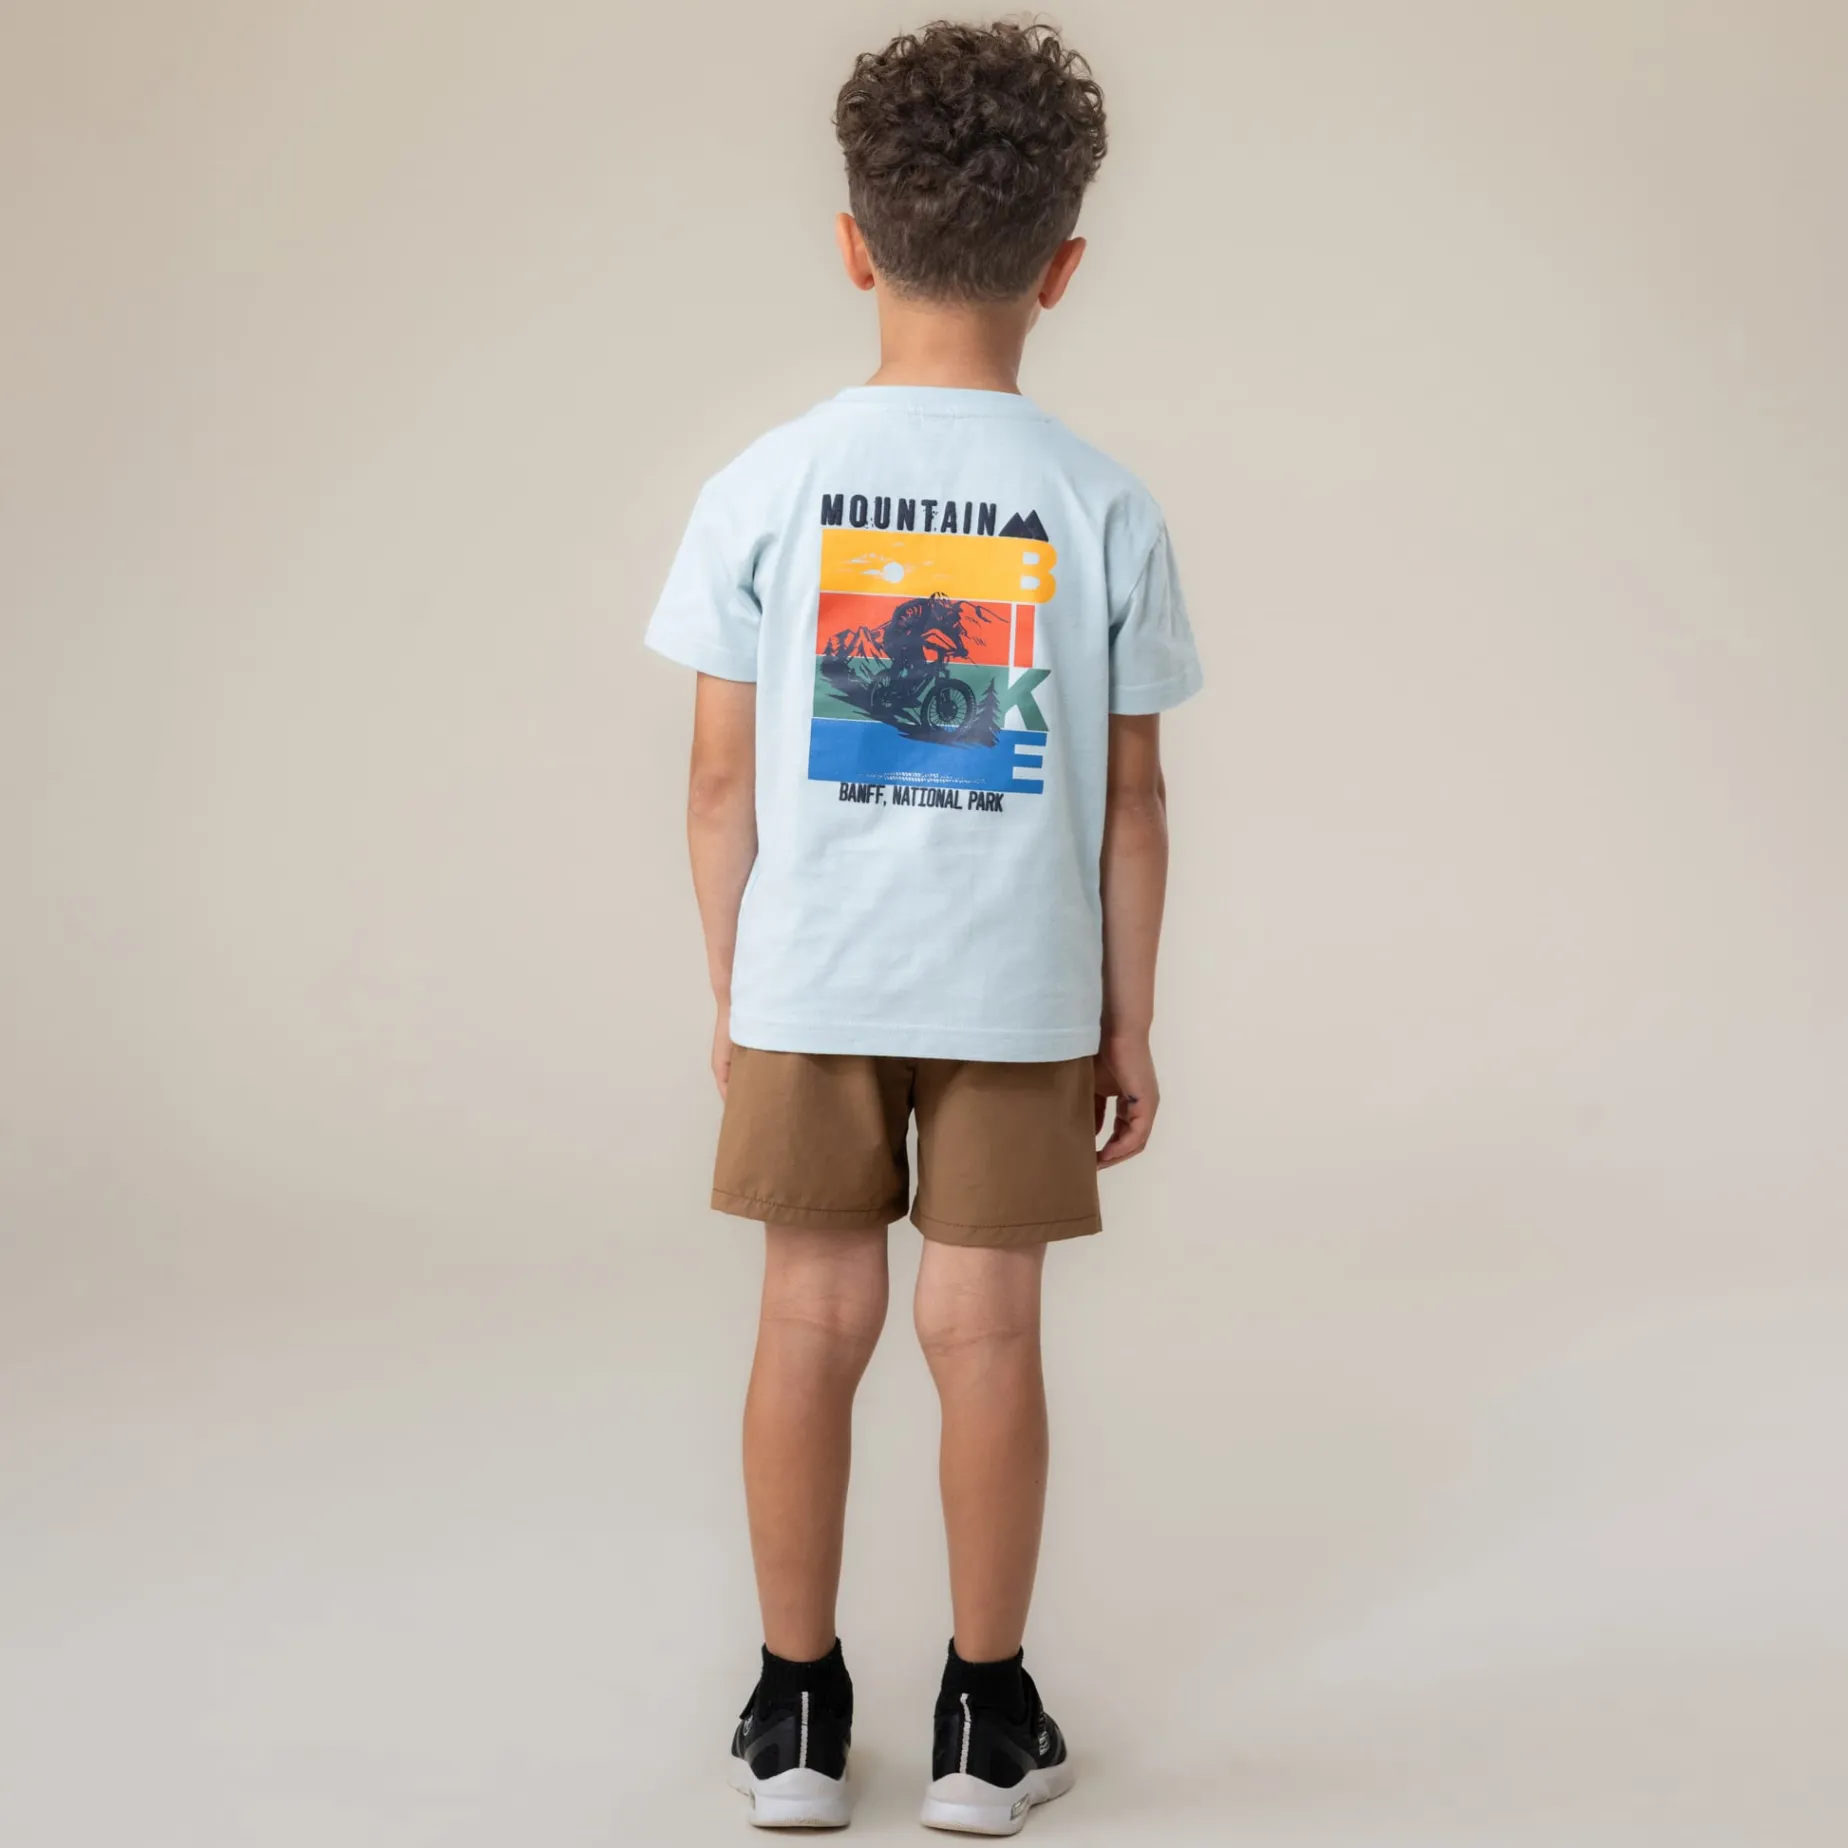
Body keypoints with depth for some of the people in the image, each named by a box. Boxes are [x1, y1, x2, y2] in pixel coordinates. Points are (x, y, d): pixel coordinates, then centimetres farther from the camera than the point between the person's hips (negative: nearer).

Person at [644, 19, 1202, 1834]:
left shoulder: (762, 489, -7)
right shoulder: (1103, 508, -7)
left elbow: (722, 779, -3)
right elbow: (1130, 800, -3)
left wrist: (728, 992, 8)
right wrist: (1129, 1022, 7)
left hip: (806, 987, 1)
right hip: (1018, 996, 0)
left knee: (813, 1322, 10)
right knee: (985, 1331, 8)